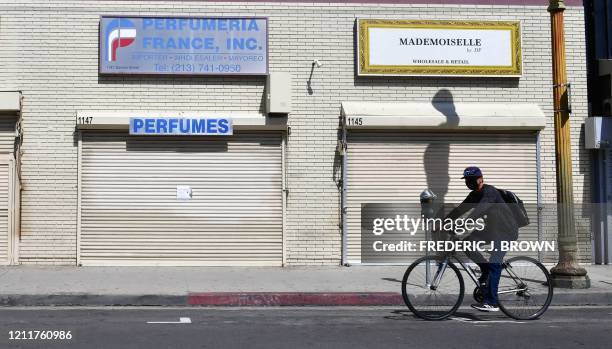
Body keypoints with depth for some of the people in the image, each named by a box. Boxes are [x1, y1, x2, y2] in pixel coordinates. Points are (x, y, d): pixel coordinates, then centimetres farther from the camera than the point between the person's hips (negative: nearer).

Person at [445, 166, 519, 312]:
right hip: (493, 229, 9)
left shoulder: (489, 191, -20)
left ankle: (491, 303, -14)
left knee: (494, 264, -16)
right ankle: (486, 271, 8)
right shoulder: (473, 195, 8)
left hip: (506, 230, -9)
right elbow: (459, 210, 5)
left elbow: (479, 209, -35)